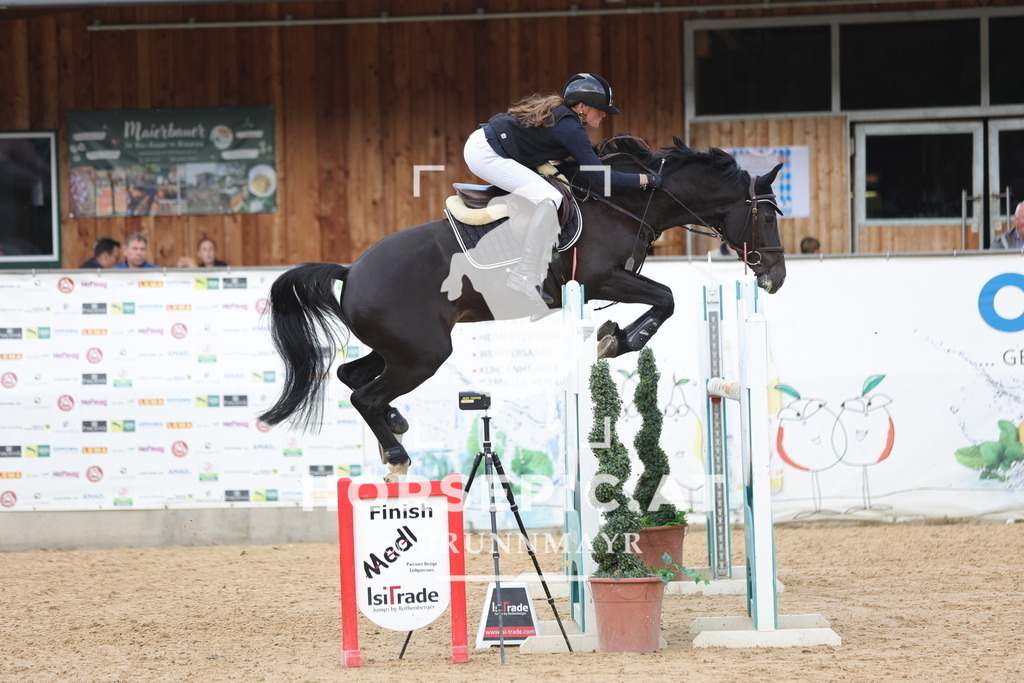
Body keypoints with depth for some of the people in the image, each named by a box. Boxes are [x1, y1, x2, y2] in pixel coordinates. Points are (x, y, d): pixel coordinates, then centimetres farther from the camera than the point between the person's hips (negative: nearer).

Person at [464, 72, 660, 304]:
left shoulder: (557, 111, 14)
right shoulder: (570, 127, -15)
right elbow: (601, 177, -18)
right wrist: (647, 180, -13)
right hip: (485, 154, -11)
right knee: (549, 198, -21)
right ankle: (526, 280, -19)